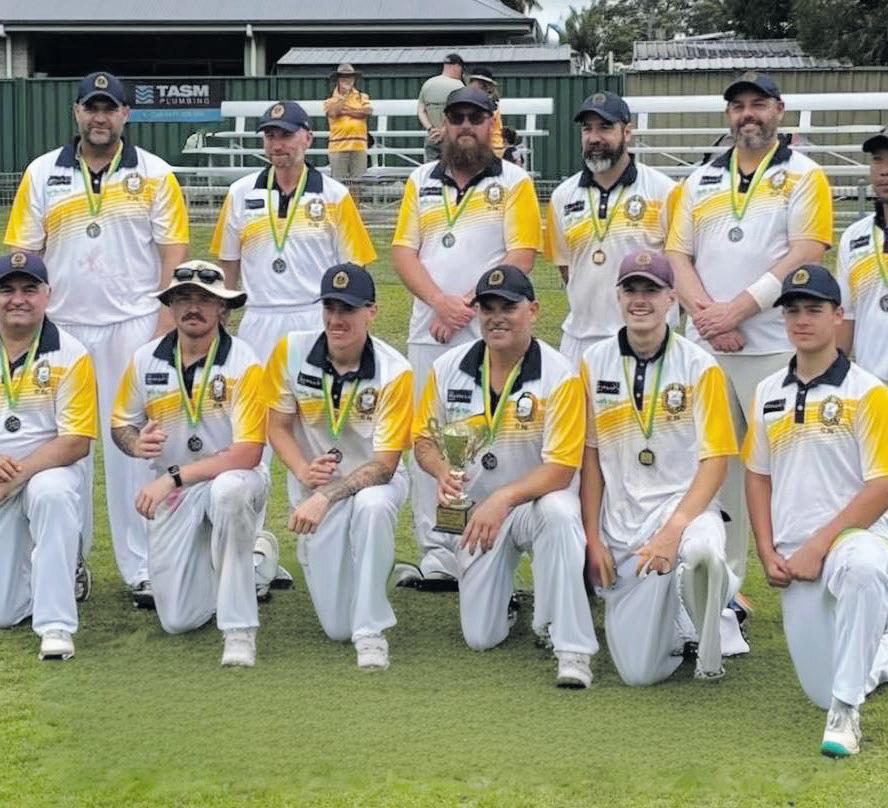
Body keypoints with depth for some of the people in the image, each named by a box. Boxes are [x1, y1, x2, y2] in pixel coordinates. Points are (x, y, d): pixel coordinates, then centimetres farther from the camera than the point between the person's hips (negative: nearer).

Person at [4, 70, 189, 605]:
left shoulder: (155, 175, 2)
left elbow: (173, 256, -1)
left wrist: (165, 330, -9)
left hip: (134, 327, -2)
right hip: (62, 328, 2)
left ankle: (143, 569, 3)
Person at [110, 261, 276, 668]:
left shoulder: (243, 363, -17)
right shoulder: (146, 360, -3)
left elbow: (247, 454, -23)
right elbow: (120, 424, 10)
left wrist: (174, 477, -28)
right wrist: (135, 444, -15)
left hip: (233, 478, -4)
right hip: (171, 494, 4)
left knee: (228, 490, -43)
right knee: (178, 620, -1)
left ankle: (239, 630, -32)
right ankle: (255, 556, 31)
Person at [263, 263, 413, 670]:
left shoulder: (394, 373, -20)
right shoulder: (291, 351, -12)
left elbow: (383, 464, -20)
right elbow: (278, 426, -1)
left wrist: (324, 497, -33)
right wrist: (303, 471, -21)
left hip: (374, 480, -2)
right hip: (315, 484, 2)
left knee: (372, 506, -42)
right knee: (337, 626, -5)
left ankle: (371, 631, -26)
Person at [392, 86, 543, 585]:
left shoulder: (514, 182, 3)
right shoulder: (422, 182, 15)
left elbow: (521, 256, -6)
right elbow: (403, 251, 7)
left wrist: (467, 305, -13)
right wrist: (441, 302, -9)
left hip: (490, 334, -4)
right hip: (428, 333, 4)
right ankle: (436, 557, 9)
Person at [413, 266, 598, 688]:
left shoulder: (559, 376, -15)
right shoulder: (448, 368, -2)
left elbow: (560, 469, -19)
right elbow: (424, 438, 8)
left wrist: (502, 499, -32)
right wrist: (443, 471, -16)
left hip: (535, 500, -3)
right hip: (473, 509, 3)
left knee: (559, 513, -41)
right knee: (480, 637, -3)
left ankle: (572, 650, -33)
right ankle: (501, 597, 36)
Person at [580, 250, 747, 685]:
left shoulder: (700, 367, -3)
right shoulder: (595, 363, 6)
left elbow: (715, 459, -7)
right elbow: (590, 454, 10)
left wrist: (675, 528, -21)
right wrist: (592, 537, 3)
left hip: (684, 505, -3)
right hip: (620, 524, 3)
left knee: (702, 550, -42)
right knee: (638, 670, -6)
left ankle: (711, 638, -12)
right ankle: (673, 618, 26)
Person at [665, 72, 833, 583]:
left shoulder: (803, 176, 2)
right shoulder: (700, 182, 15)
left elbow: (805, 255, -10)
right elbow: (677, 255, 9)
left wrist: (737, 311, -16)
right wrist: (706, 313, -10)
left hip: (776, 347, -4)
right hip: (705, 349, 4)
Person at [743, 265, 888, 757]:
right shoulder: (769, 393, 11)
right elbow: (758, 476, 17)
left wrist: (818, 545, -17)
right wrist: (767, 552, 4)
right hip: (794, 559, 5)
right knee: (821, 690, 3)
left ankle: (846, 713, -33)